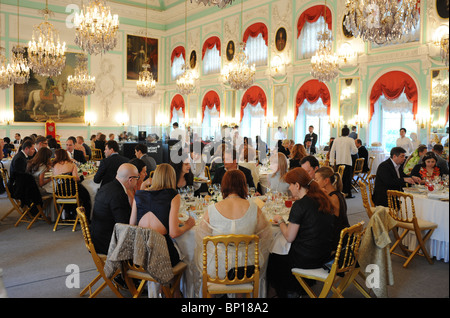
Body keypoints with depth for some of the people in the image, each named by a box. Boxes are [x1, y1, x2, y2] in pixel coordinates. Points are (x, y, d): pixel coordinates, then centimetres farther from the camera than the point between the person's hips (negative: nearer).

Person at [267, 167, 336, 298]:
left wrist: (280, 221, 1)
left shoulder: (300, 205, -20)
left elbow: (289, 237, -15)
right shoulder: (323, 199, 2)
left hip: (307, 259, -8)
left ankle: (283, 293, 32)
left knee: (272, 259, 14)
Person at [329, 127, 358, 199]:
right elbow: (355, 151, -4)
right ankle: (348, 193, 5)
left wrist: (332, 161, 10)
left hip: (339, 162, 3)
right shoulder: (350, 140, -4)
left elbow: (332, 151, 6)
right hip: (347, 161, -3)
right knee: (348, 178, 3)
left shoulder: (336, 139, 5)